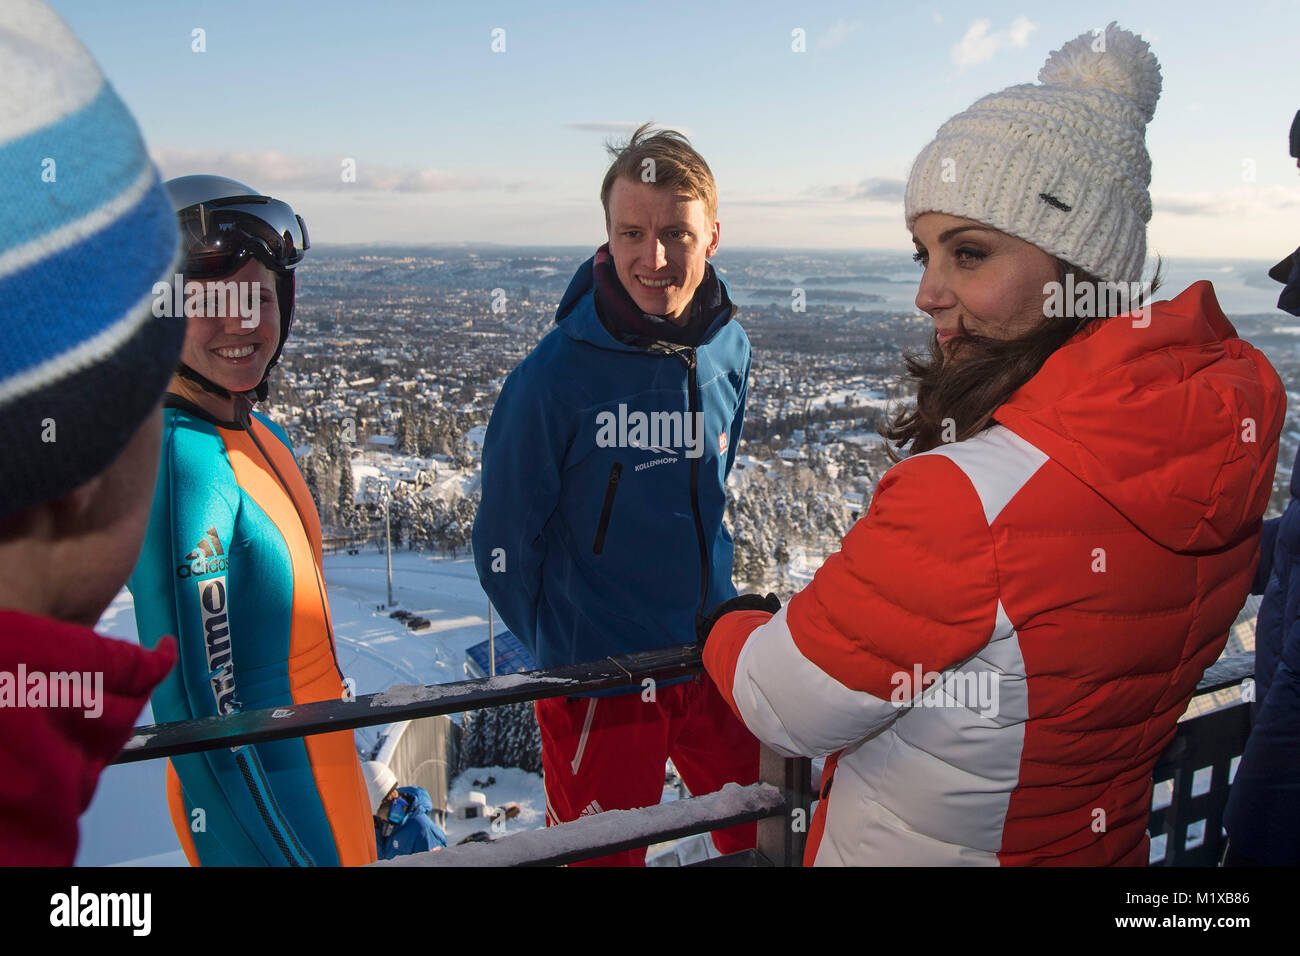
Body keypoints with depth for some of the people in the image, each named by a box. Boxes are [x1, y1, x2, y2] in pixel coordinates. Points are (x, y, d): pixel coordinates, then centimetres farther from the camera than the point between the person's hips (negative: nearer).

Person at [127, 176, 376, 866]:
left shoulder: (264, 438, 3)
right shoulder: (180, 458, -24)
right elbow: (198, 706, -24)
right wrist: (282, 850, -19)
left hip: (319, 765, 8)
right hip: (261, 808, -8)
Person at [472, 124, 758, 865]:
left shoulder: (730, 351, -3)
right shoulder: (556, 374, -18)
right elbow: (504, 542, -9)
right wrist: (559, 654, 0)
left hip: (713, 655, 5)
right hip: (598, 674, -4)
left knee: (765, 834, 18)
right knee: (605, 855, 12)